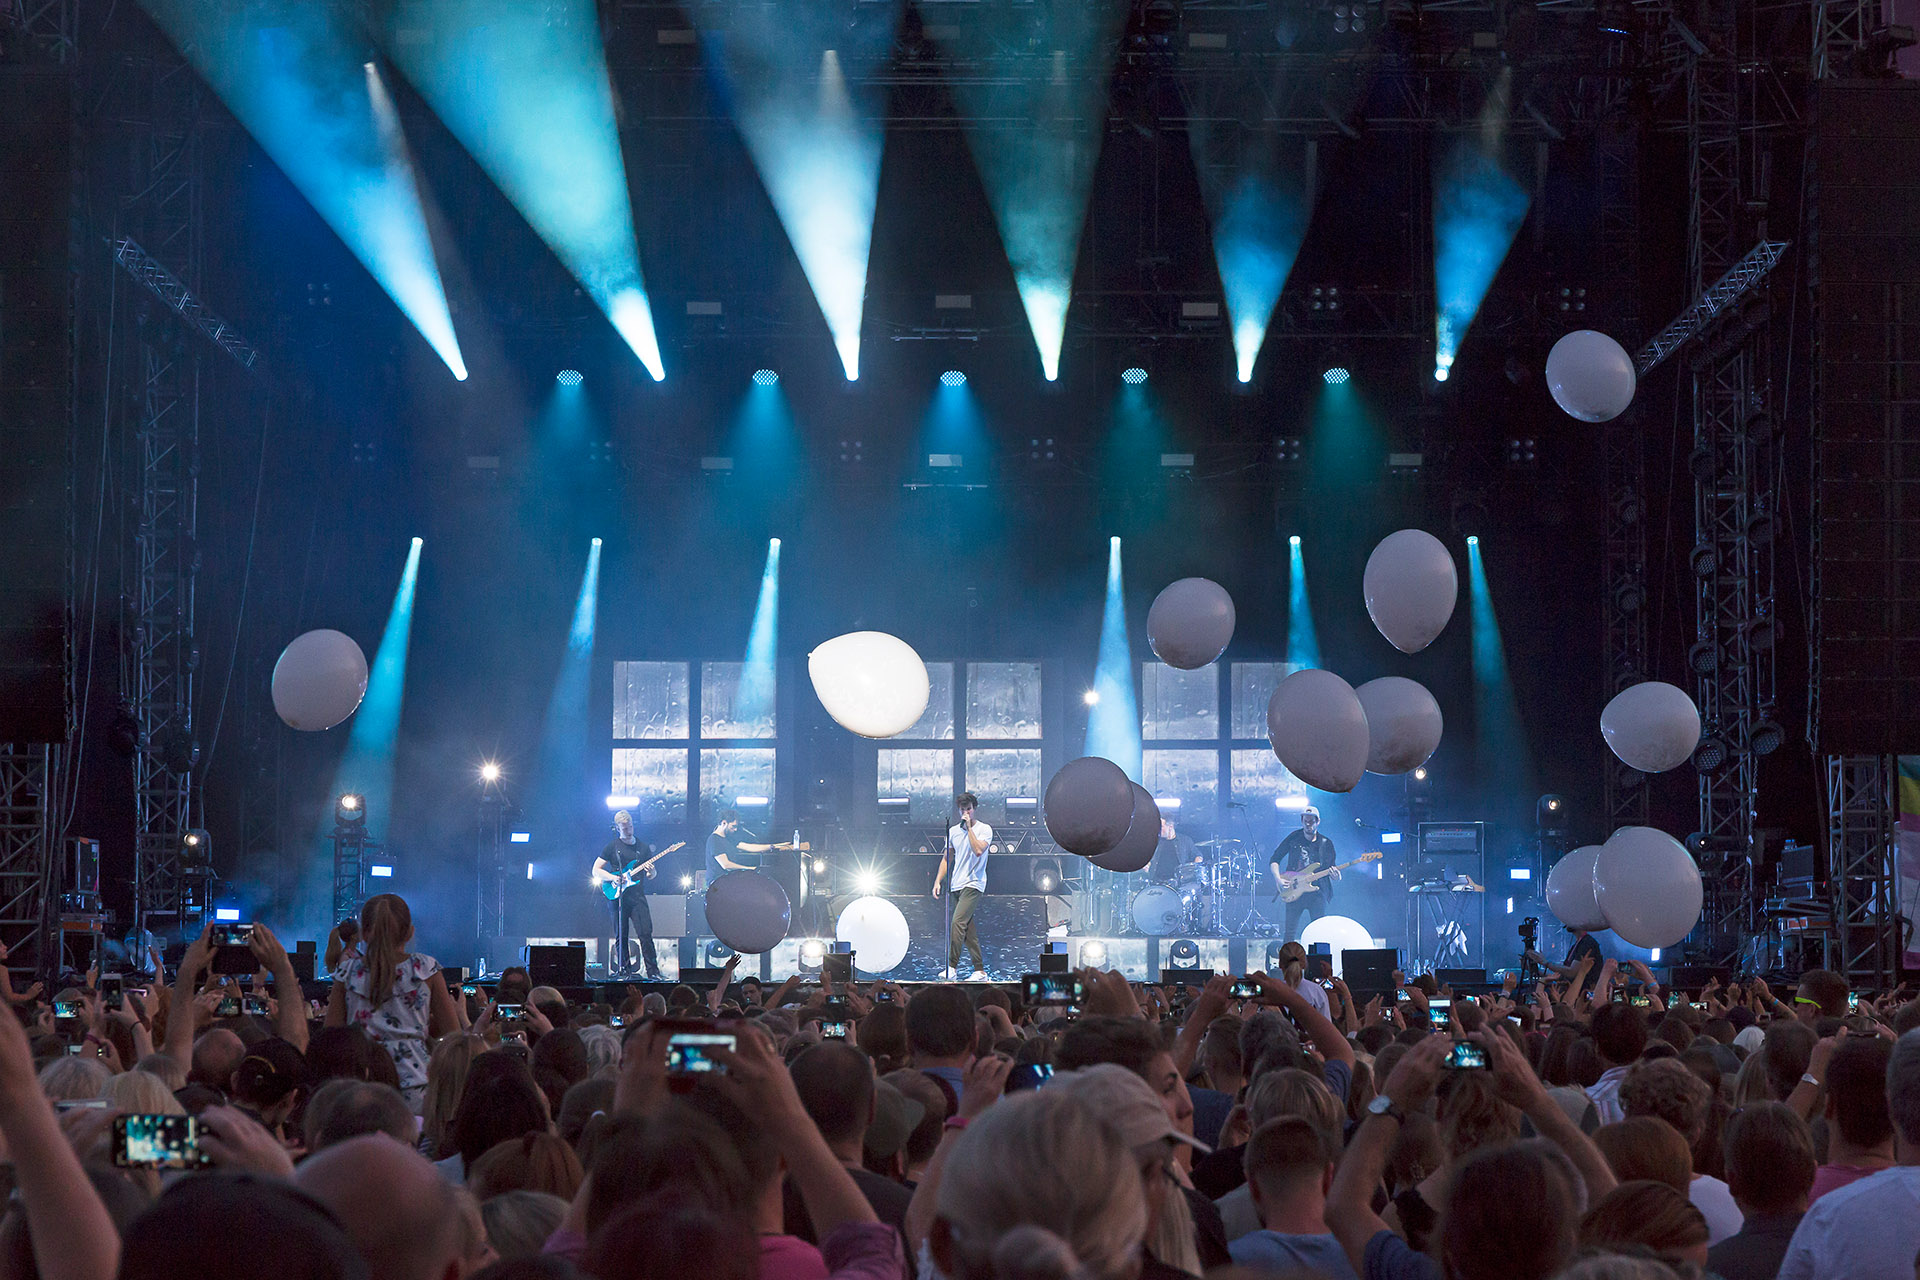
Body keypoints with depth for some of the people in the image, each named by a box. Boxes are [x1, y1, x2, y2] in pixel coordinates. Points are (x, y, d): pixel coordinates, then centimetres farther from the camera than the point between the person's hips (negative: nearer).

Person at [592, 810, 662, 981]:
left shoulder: (643, 847, 12)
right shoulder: (612, 846, 5)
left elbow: (652, 875, 17)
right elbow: (596, 870, 4)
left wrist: (652, 872, -7)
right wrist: (613, 878, -12)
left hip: (637, 896, 0)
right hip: (617, 897, 0)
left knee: (646, 933, -11)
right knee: (620, 937, 3)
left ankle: (653, 972, -10)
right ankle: (624, 970, 13)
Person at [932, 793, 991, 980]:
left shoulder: (984, 829, -2)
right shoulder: (953, 831, 14)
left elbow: (978, 850, -20)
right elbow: (946, 858, 20)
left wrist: (969, 827, -14)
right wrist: (938, 881, 11)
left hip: (973, 884, -6)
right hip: (957, 885, 6)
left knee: (957, 922, -19)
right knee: (968, 929, 4)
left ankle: (951, 967, -18)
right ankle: (980, 970, 8)